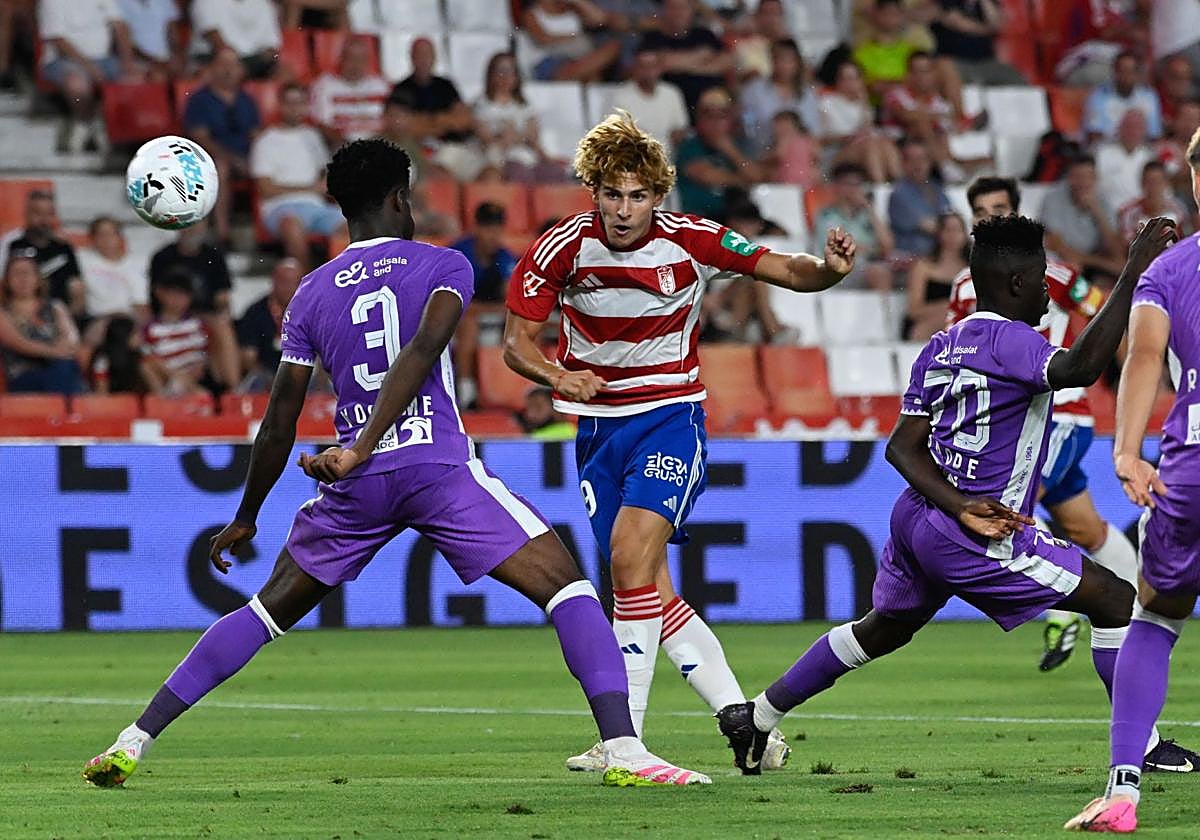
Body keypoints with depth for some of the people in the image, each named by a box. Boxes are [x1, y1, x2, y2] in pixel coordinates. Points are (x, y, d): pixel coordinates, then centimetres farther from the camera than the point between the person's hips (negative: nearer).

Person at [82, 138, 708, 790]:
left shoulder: (312, 293, 14)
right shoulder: (442, 266, 5)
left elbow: (280, 423, 13)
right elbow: (423, 349, -16)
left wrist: (245, 519, 23)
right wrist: (361, 450, -21)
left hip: (357, 484, 4)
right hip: (441, 466, -4)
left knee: (269, 610, 20)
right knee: (567, 588, 1)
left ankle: (134, 741, 16)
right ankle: (622, 749, -17)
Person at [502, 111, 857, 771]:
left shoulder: (689, 241, -13)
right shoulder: (562, 247, -10)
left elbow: (790, 272, -8)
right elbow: (517, 341, -6)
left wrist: (829, 269, -31)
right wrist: (556, 375, -27)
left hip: (670, 414, -3)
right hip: (598, 424, 3)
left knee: (631, 554, -23)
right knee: (652, 593, -1)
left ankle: (625, 738, -22)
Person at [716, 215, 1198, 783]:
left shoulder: (940, 347, 11)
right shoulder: (1011, 341, -15)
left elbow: (904, 446, 7)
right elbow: (1080, 368, -35)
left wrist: (960, 507, -5)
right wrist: (1131, 278, -34)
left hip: (916, 517, 9)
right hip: (968, 543, -9)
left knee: (884, 628, 31)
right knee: (1114, 600, -4)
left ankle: (754, 717, 38)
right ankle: (1141, 745, -5)